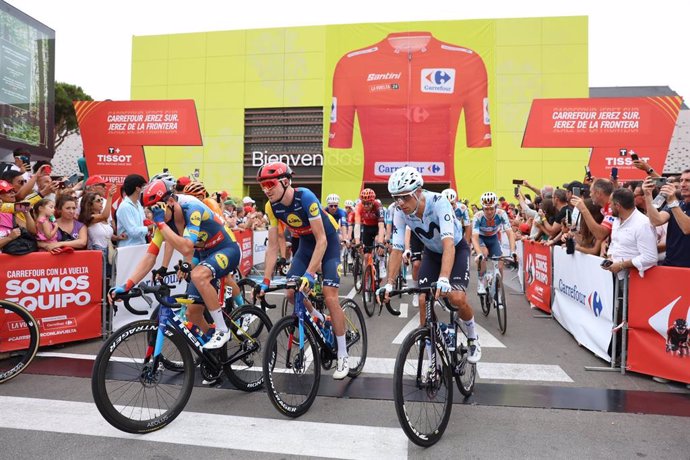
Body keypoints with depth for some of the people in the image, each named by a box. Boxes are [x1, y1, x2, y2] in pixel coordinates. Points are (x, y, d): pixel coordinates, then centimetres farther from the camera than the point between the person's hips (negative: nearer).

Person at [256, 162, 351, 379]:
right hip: (306, 243, 6)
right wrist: (266, 280, -14)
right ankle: (319, 320, 25)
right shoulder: (272, 207, -15)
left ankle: (343, 356, 0)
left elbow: (322, 240, -32)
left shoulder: (305, 197, -32)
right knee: (292, 293, -6)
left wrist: (309, 274, -38)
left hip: (328, 242, -6)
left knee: (330, 297, -13)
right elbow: (273, 246, -9)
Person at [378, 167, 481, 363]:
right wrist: (389, 284, -32)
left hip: (456, 249, -4)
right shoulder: (400, 212, -23)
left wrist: (444, 279, -59)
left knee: (457, 298, -22)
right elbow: (397, 249, -21)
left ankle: (472, 337, 10)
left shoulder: (438, 203, -35)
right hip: (431, 252, 4)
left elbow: (448, 243, -45)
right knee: (423, 300, -10)